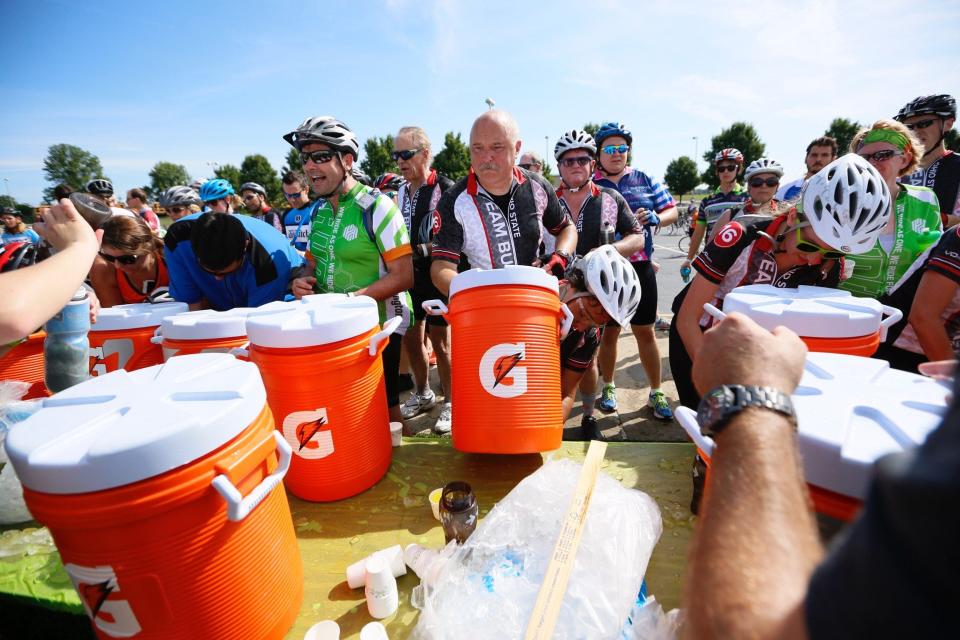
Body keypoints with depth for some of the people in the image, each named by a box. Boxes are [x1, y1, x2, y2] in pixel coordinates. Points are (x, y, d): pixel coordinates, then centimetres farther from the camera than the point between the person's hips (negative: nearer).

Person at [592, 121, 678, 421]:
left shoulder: (645, 180, 9)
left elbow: (672, 210, 10)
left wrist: (655, 218, -11)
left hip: (641, 266, 2)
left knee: (645, 331, 6)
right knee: (609, 331, 9)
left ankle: (656, 392, 21)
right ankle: (608, 386, 28)